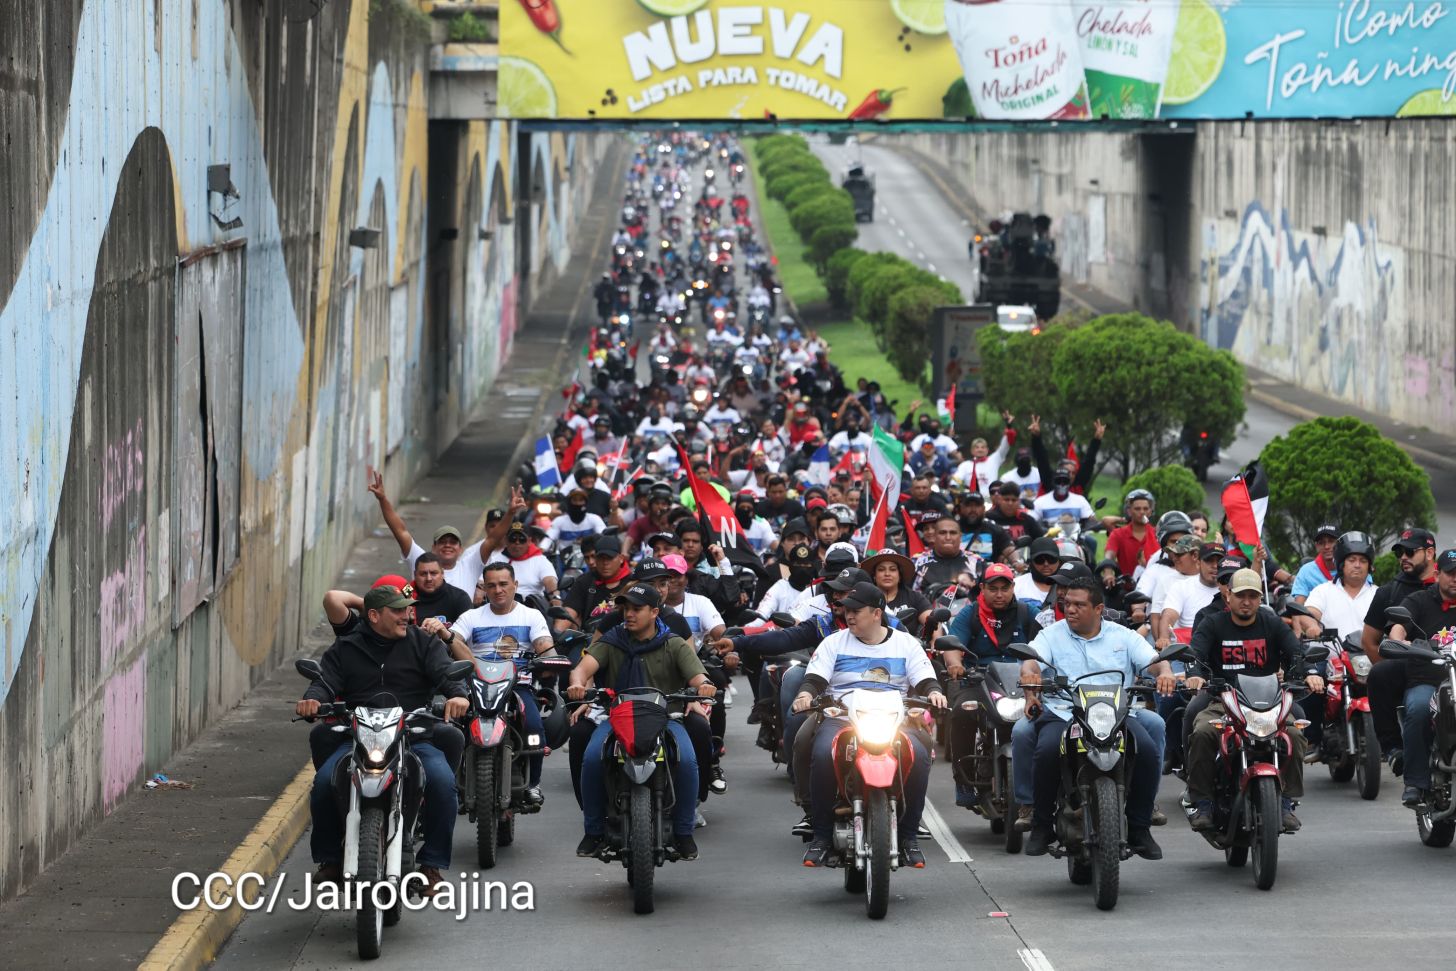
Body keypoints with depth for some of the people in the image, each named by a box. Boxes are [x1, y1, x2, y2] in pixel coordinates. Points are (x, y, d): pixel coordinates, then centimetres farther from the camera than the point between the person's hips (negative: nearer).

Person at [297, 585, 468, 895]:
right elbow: (327, 681, 1)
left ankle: (432, 864, -14)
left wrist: (457, 694, -28)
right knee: (324, 781, -25)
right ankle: (329, 860, -5)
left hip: (416, 737, 0)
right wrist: (312, 698, -23)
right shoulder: (346, 649, 14)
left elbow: (444, 671, -4)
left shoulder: (424, 643, 11)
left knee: (442, 781, -28)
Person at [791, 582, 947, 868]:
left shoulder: (905, 643, 15)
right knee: (824, 754, -34)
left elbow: (925, 680, 9)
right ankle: (822, 836, -21)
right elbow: (815, 678, 4)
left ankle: (909, 835, -16)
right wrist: (805, 693, -18)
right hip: (841, 718, 0)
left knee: (918, 756, -31)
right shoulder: (834, 643, 14)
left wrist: (934, 692, -15)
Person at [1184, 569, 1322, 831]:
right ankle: (1202, 804, -20)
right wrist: (1193, 674, -32)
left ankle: (1286, 803, -16)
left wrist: (1310, 673, -24)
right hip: (1222, 702, -1)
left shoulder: (1273, 624, 11)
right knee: (1202, 733, -30)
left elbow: (1295, 652, -1)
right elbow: (1195, 652, -8)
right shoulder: (1213, 625, 9)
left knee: (1294, 735, -27)